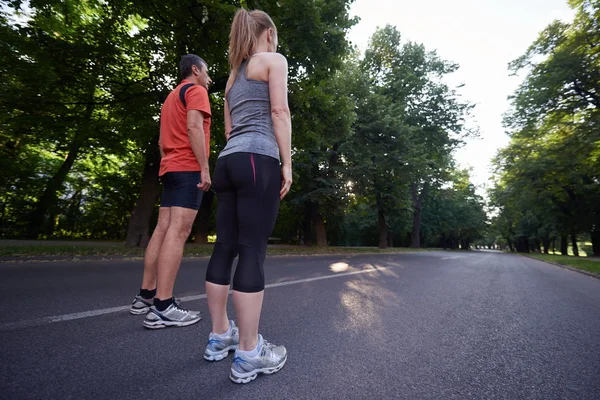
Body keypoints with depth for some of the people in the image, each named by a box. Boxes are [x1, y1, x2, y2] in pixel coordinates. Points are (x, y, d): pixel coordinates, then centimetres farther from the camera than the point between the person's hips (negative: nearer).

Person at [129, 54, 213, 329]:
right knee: (178, 232, -14)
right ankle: (162, 307, -14)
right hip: (189, 168, -9)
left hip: (170, 168, 9)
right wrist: (204, 167, -18)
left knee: (163, 230, 7)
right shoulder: (195, 90, 2)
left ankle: (145, 296, 13)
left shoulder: (172, 96, 30)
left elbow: (162, 140, 25)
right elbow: (194, 127, -15)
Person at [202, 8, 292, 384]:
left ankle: (220, 335, 18)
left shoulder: (234, 74, 31)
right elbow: (279, 112, -4)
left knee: (225, 248, 6)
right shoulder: (274, 60, 11)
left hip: (228, 161, 8)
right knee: (253, 251, -10)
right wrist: (287, 163, -5)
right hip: (258, 159, -8)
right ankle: (249, 353, 0)